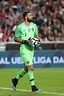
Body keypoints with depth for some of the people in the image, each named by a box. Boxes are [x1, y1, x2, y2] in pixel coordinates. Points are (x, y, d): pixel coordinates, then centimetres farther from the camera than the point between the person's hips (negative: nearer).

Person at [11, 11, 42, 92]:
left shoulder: (34, 26, 8)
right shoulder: (20, 27, -9)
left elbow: (36, 35, 21)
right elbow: (15, 38, -5)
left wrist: (38, 41, 0)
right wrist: (25, 41, -18)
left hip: (31, 49, 7)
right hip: (24, 49, -7)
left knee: (26, 68, 14)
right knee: (31, 68, -13)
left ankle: (15, 79, 37)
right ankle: (33, 87, -8)